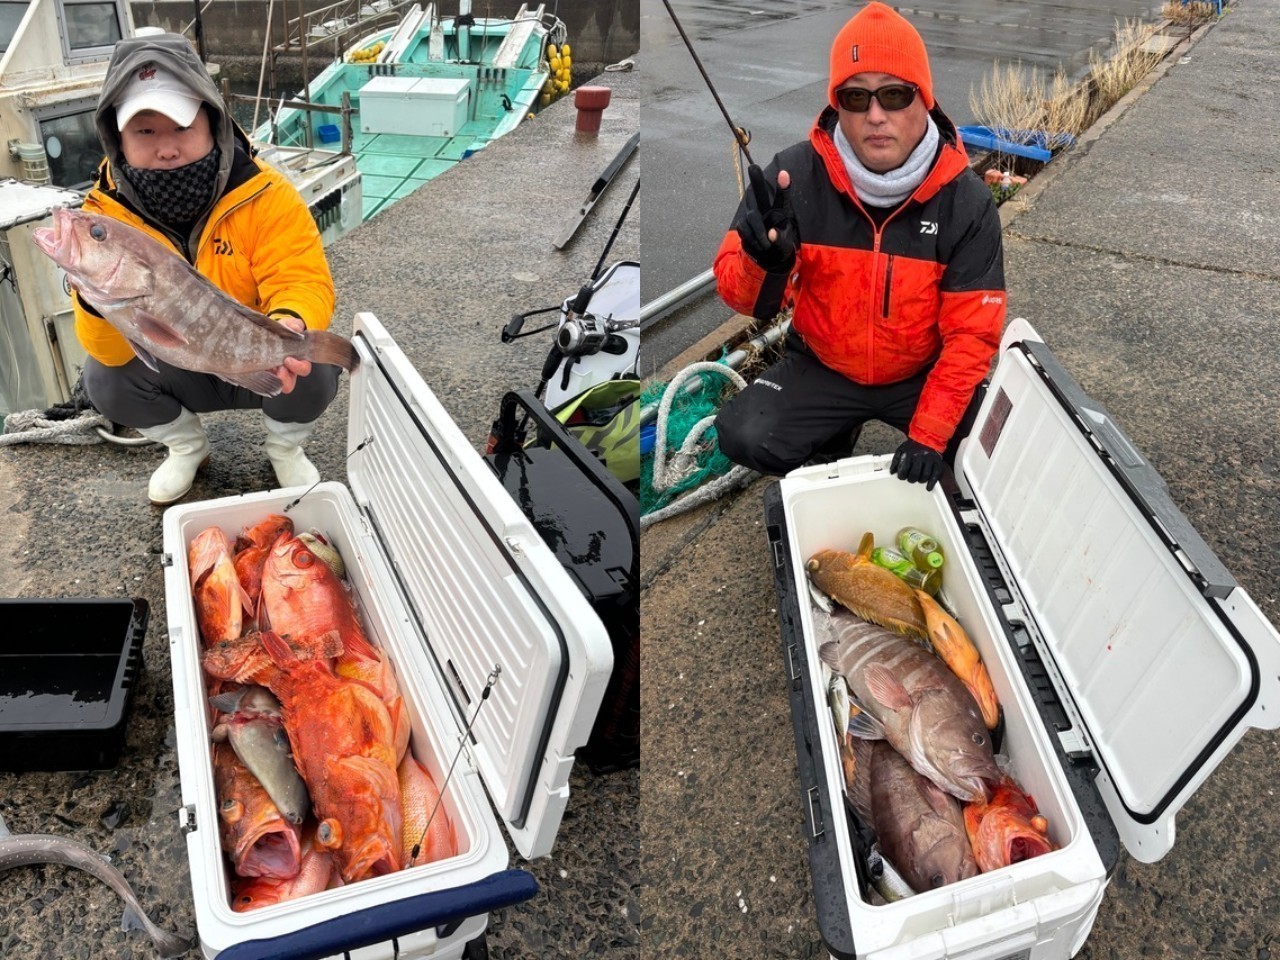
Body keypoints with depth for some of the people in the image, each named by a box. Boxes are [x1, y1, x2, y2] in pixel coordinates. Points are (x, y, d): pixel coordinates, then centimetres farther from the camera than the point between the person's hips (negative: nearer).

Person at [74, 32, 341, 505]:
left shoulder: (266, 196, -23)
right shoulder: (105, 213, -17)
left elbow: (304, 283, -26)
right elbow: (113, 349, -21)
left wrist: (289, 325, -51)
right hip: (179, 374, 2)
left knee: (314, 367, -30)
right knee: (104, 376, -22)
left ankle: (285, 444, 6)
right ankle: (185, 446, 11)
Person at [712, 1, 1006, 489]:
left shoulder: (967, 202, -17)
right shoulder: (795, 174, -18)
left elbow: (971, 332, -14)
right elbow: (735, 287, -16)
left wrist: (928, 434, -23)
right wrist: (765, 263, -41)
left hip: (921, 375, 0)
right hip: (820, 368, 0)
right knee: (744, 437, -23)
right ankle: (831, 449, 12)